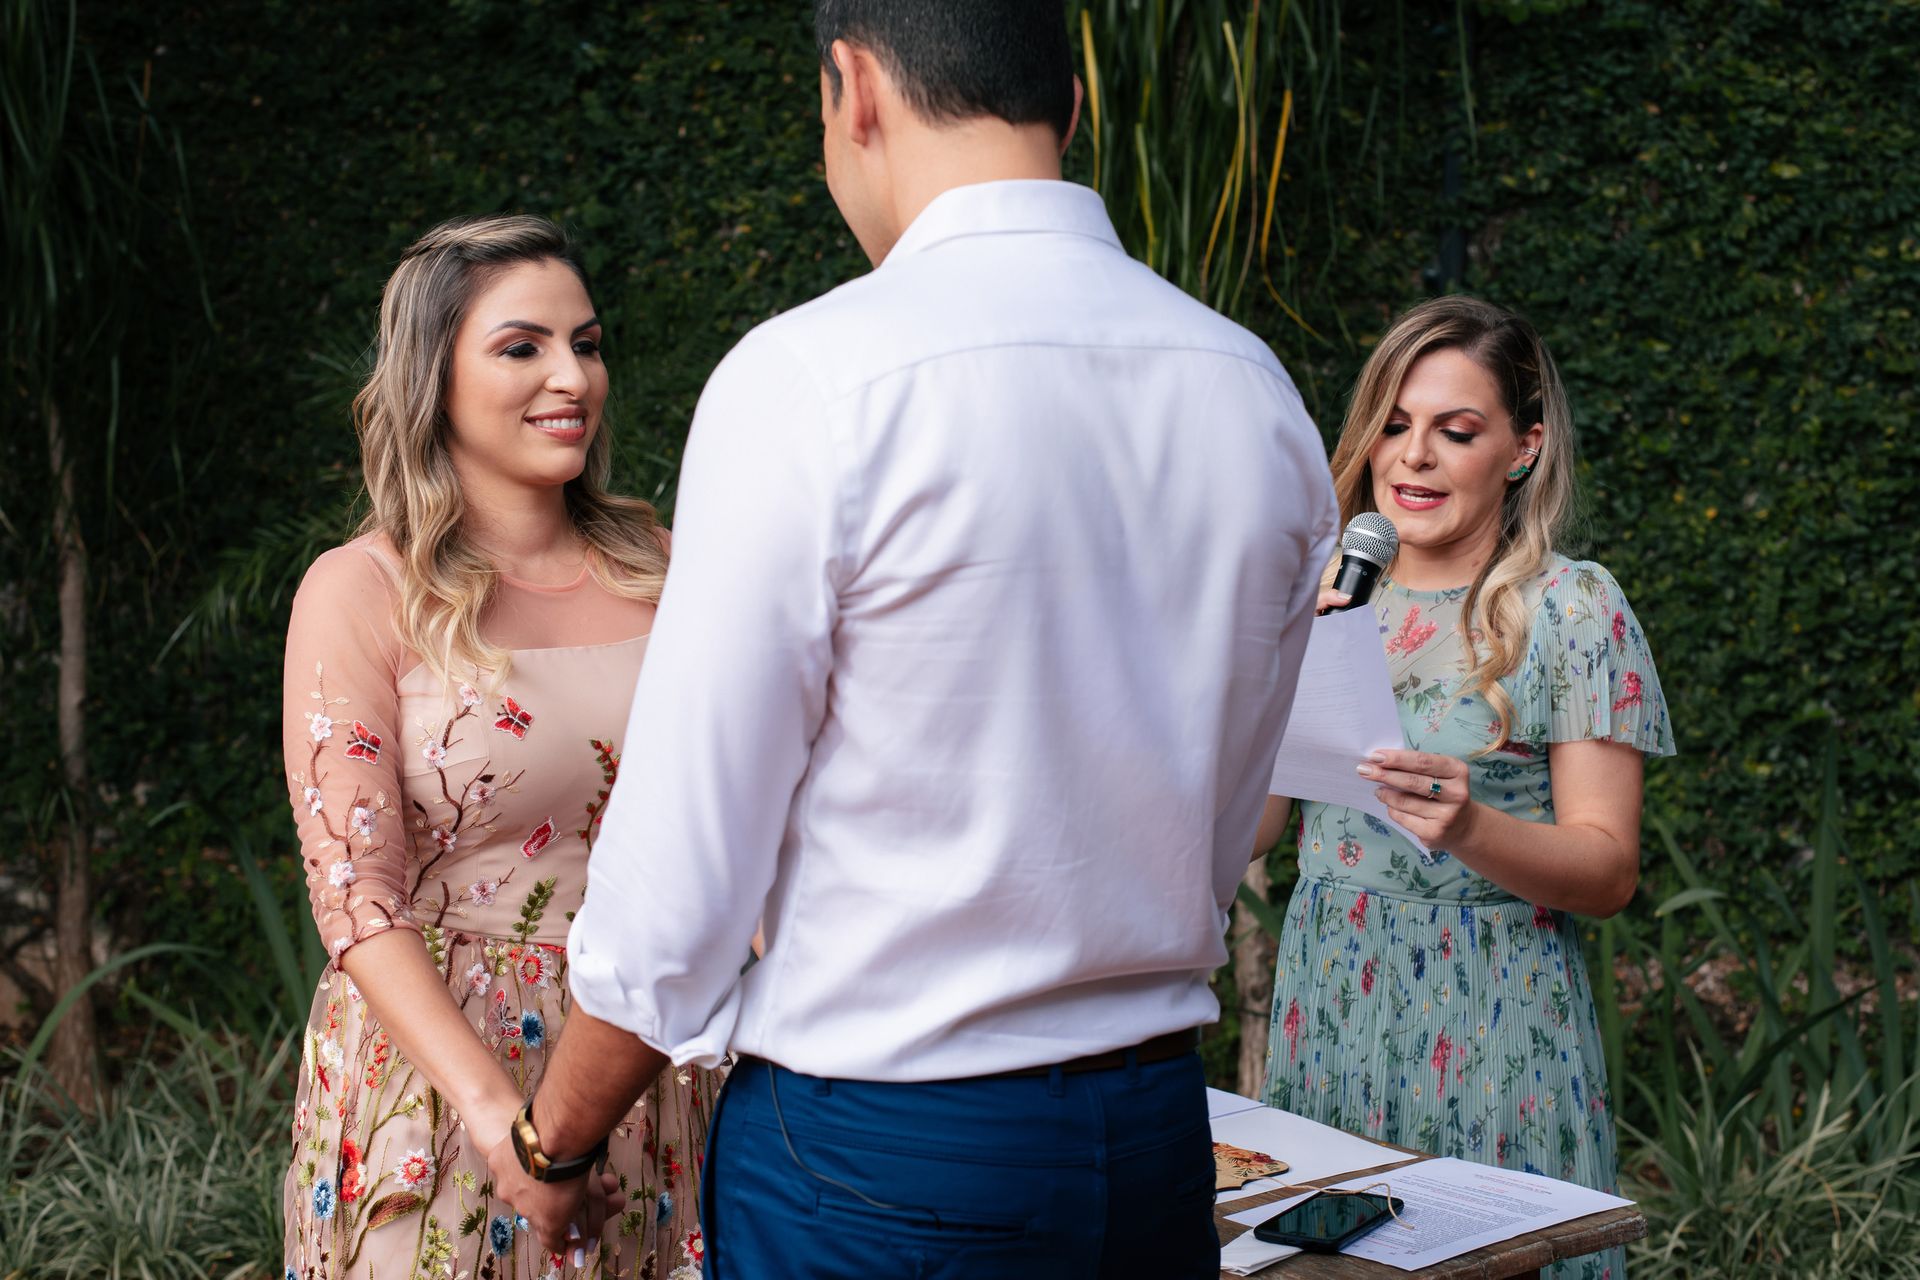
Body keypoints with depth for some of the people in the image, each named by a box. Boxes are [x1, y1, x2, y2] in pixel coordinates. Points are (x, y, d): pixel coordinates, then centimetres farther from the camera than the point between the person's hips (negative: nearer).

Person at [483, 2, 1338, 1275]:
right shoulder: (1259, 394, 2)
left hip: (872, 1167, -6)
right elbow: (1218, 836, 11)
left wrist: (552, 1136, 3)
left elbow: (678, 879, -13)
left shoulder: (811, 381, -16)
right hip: (1164, 1141, 6)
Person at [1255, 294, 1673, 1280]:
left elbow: (1609, 872, -8)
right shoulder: (1331, 600, 9)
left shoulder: (1574, 608, -4)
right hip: (1325, 1017, 4)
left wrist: (1468, 828, -26)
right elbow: (1250, 827, 8)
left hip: (1489, 1037, -4)